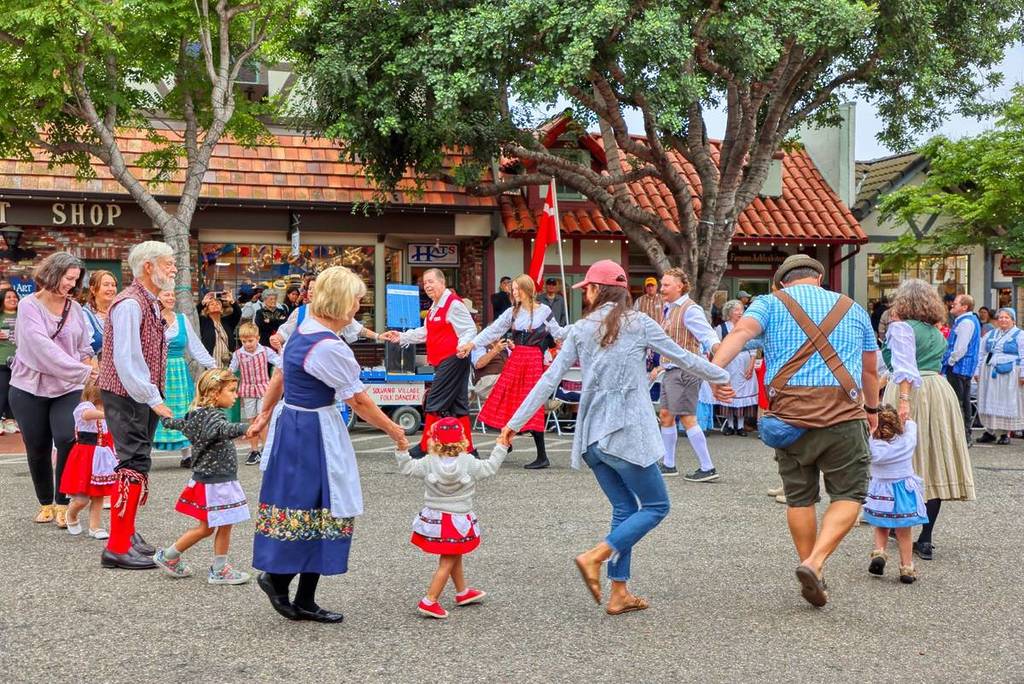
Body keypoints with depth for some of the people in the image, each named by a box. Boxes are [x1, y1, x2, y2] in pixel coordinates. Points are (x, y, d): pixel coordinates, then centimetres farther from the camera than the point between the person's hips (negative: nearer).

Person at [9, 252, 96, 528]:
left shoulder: (74, 307, 5)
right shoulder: (29, 305, -8)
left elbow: (84, 348, 12)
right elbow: (41, 346, -20)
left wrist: (90, 375, -1)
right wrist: (82, 370, -25)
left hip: (67, 389, 2)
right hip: (30, 390, -2)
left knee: (68, 441, -17)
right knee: (38, 450, 7)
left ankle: (62, 503, -3)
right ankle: (46, 503, 26)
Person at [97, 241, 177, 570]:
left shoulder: (151, 304, 14)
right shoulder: (130, 304, -17)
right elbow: (126, 360, -23)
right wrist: (154, 400, -22)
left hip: (144, 396, 10)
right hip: (126, 396, -10)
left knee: (137, 463, 15)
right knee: (135, 464, -12)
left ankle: (127, 532, 27)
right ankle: (118, 547, -8)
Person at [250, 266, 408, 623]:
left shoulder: (302, 329, 7)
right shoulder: (330, 347, -21)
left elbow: (279, 376, 18)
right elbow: (360, 402, -16)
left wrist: (265, 415, 28)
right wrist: (395, 432, -5)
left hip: (290, 421, 10)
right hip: (314, 432, -10)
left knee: (298, 508, 13)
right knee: (321, 512, 1)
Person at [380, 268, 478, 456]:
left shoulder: (453, 303, -12)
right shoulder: (435, 306, 19)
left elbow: (470, 329, -16)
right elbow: (425, 333, 25)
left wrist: (463, 346, -33)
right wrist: (401, 337, 21)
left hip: (453, 360, -10)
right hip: (442, 361, 10)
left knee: (434, 403, -7)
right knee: (457, 405, 10)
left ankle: (425, 447, 1)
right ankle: (468, 450, 13)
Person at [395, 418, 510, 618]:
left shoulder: (429, 463, -7)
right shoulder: (468, 462, -12)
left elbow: (407, 468, -3)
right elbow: (490, 467, -3)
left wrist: (402, 450, 2)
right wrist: (501, 447, 6)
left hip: (434, 518, 4)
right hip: (458, 520, -4)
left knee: (455, 557, 23)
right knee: (447, 563, 1)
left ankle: (463, 592, 39)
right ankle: (429, 601, -5)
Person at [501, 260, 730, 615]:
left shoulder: (580, 329, 6)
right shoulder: (638, 323, -3)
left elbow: (549, 380, 4)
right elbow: (684, 358, 6)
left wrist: (515, 422, 9)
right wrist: (723, 377, 21)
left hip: (592, 436, 5)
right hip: (626, 434, -5)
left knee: (625, 509, 14)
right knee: (656, 506, 6)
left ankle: (619, 593, 12)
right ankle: (594, 557, -8)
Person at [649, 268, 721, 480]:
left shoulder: (690, 309, -13)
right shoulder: (668, 309, 16)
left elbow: (707, 334, -25)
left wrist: (715, 346, -45)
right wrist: (662, 366, 27)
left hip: (684, 371, -10)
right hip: (671, 371, 10)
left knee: (687, 419, -10)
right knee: (665, 415, 13)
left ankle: (707, 468, -5)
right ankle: (668, 465, 24)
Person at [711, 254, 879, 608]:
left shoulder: (771, 303, 10)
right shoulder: (852, 308, 18)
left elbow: (741, 331, -12)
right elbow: (870, 369, 27)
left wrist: (715, 367, -25)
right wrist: (873, 408, 42)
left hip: (790, 414, 1)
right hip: (843, 414, 0)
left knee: (799, 498, 14)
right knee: (849, 495, 6)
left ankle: (811, 572, 20)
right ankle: (815, 563, -12)